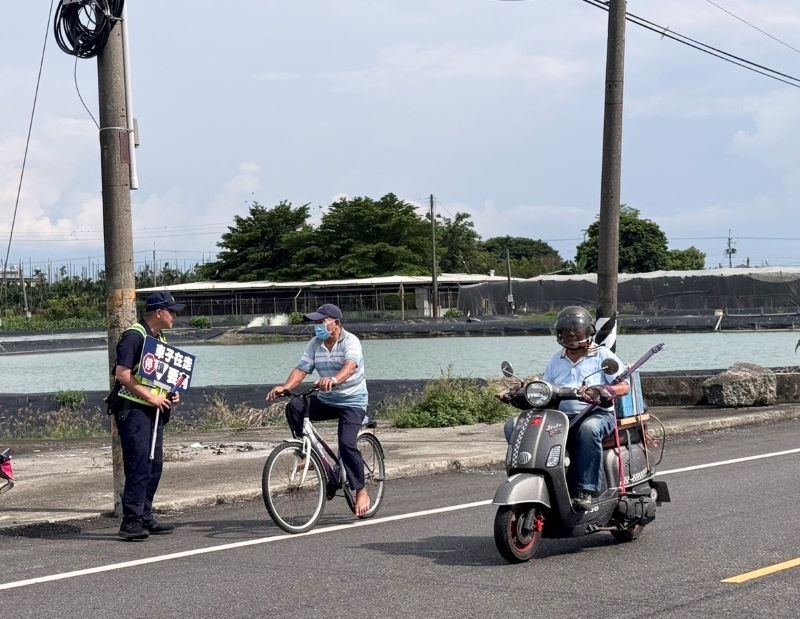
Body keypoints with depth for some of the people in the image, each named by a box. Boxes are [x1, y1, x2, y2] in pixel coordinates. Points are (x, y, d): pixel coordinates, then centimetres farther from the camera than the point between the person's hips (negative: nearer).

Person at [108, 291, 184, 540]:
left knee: (154, 465, 10)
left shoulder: (160, 338, 18)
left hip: (154, 410, 9)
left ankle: (145, 517, 18)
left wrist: (171, 394, 9)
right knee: (139, 466, -12)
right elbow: (122, 374, -19)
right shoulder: (134, 336, -12)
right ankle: (131, 522, -10)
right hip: (133, 409, -9)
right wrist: (150, 397, -18)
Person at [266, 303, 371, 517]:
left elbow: (350, 366, -35)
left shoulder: (350, 342, -15)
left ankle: (361, 491, -6)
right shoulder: (315, 344, 3)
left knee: (346, 444, -21)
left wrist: (334, 380, -56)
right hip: (326, 400, 6)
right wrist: (285, 387, -25)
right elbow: (301, 369, -6)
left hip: (352, 402, -6)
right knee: (294, 407, -20)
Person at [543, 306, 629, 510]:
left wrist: (607, 391, -22)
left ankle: (585, 490, -40)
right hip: (562, 415, 5)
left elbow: (624, 385, -1)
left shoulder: (602, 355, 8)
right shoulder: (556, 360, 24)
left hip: (597, 414, -5)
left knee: (588, 429, -41)